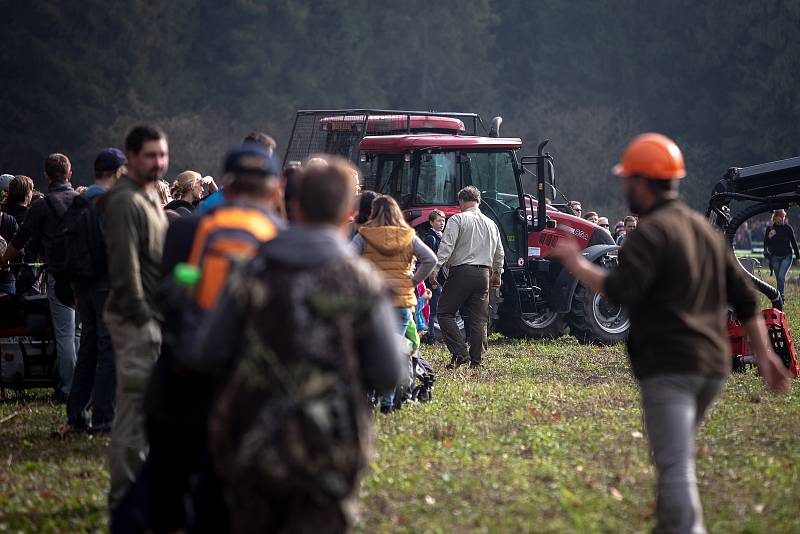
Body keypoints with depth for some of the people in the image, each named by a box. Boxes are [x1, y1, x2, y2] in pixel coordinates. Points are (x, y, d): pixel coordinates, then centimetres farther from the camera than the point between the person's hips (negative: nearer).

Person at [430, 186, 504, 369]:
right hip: (483, 274, 6)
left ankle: (459, 353, -9)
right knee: (479, 319, 9)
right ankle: (476, 359, 7)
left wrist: (435, 269, -16)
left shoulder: (457, 219, -5)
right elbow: (499, 254, 22)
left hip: (461, 272, -5)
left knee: (445, 313, 3)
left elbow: (446, 247, -15)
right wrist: (497, 274, 35)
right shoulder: (490, 224, 15)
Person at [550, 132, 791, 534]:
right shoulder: (703, 228, 17)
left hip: (669, 368, -9)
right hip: (712, 366, 9)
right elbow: (744, 297, 18)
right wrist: (763, 353, 20)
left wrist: (577, 265, -10)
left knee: (676, 471, -14)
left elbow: (620, 292, -24)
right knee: (674, 460, 23)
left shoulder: (651, 232, -9)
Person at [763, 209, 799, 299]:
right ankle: (778, 298, 16)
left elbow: (793, 243, 6)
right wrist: (769, 237, -16)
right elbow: (766, 244, 4)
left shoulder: (787, 228, 0)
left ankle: (780, 297, -19)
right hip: (775, 257, 2)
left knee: (781, 276, -18)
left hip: (786, 257, -2)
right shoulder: (770, 229, 2)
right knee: (778, 279, 6)